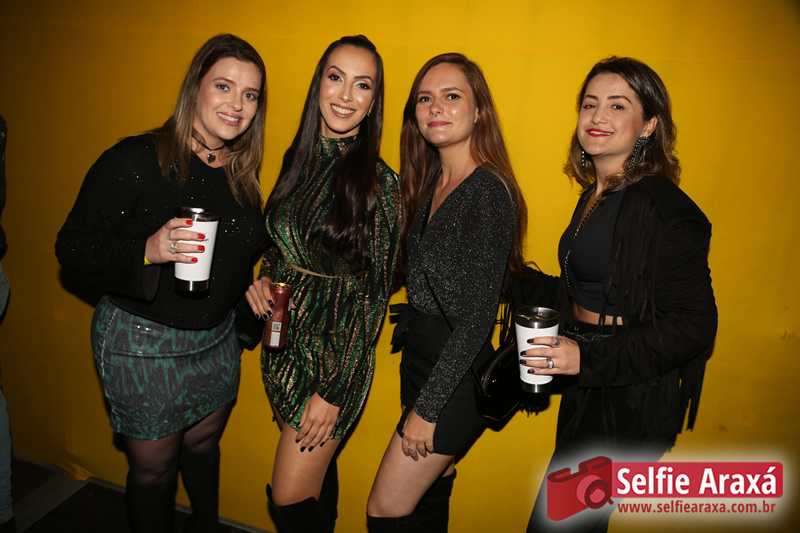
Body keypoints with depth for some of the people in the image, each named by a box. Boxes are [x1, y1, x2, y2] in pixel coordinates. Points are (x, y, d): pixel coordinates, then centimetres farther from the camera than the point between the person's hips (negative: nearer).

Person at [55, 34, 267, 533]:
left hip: (217, 338, 6)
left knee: (204, 444, 25)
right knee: (154, 467, 12)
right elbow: (73, 246, -17)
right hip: (143, 343, -5)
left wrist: (251, 304, 5)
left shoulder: (242, 173, 1)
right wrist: (148, 250, -32)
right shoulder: (136, 160, -17)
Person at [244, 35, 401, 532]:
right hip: (284, 340, 6)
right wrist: (265, 278, -4)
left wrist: (334, 391, -13)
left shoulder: (379, 182, -16)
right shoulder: (298, 159, 3)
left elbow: (375, 294, -14)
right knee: (315, 465, 21)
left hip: (337, 350, -5)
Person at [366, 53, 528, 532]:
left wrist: (427, 409, -16)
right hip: (419, 357, 7)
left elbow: (476, 317, -21)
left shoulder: (488, 192, -20)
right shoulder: (430, 181, 6)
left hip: (457, 377, -7)